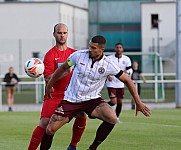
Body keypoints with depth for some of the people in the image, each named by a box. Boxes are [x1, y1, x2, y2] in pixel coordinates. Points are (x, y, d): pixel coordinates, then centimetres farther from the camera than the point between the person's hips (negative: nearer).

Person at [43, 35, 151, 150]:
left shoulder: (108, 65, -12)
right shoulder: (78, 55, -10)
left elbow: (127, 80, -1)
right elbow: (63, 68, 8)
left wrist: (138, 103, -2)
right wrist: (49, 85, 16)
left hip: (92, 99, -1)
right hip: (71, 99, 1)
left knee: (112, 119, -27)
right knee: (50, 129, -10)